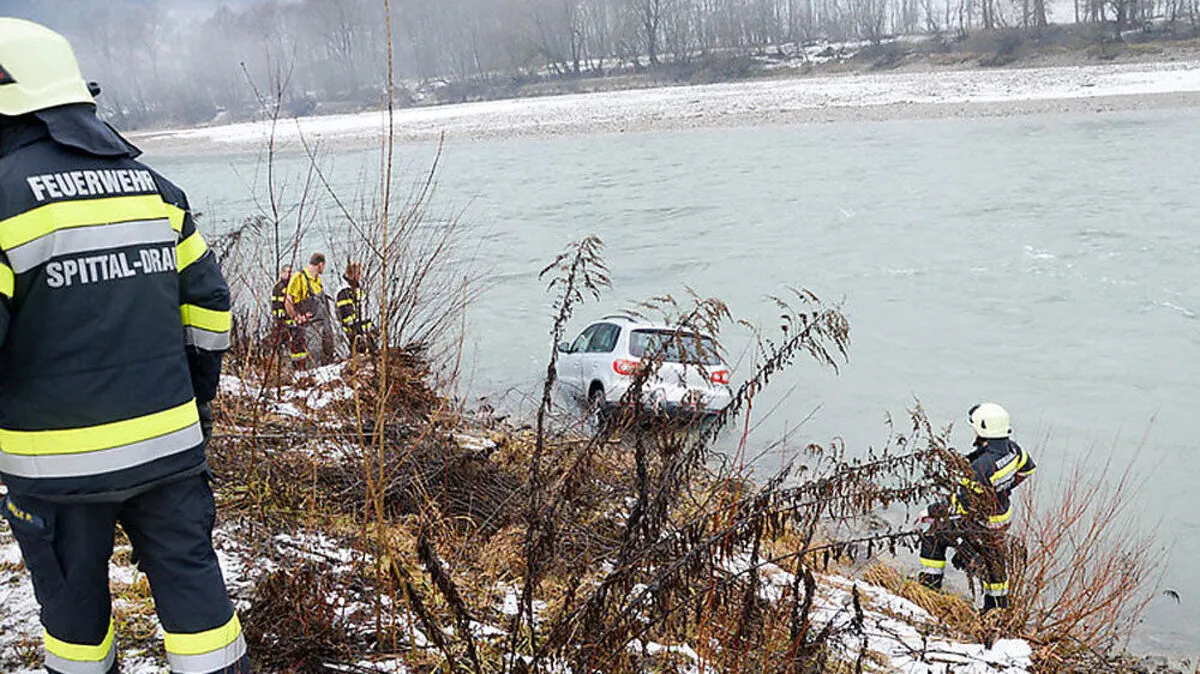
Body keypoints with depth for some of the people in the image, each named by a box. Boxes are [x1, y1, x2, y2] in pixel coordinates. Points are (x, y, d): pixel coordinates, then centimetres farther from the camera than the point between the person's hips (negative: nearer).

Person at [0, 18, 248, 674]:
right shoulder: (152, 186, 6)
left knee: (73, 595, 15)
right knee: (190, 577, 11)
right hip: (169, 443, 4)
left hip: (59, 463, -4)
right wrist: (197, 398, 20)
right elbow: (207, 303, 9)